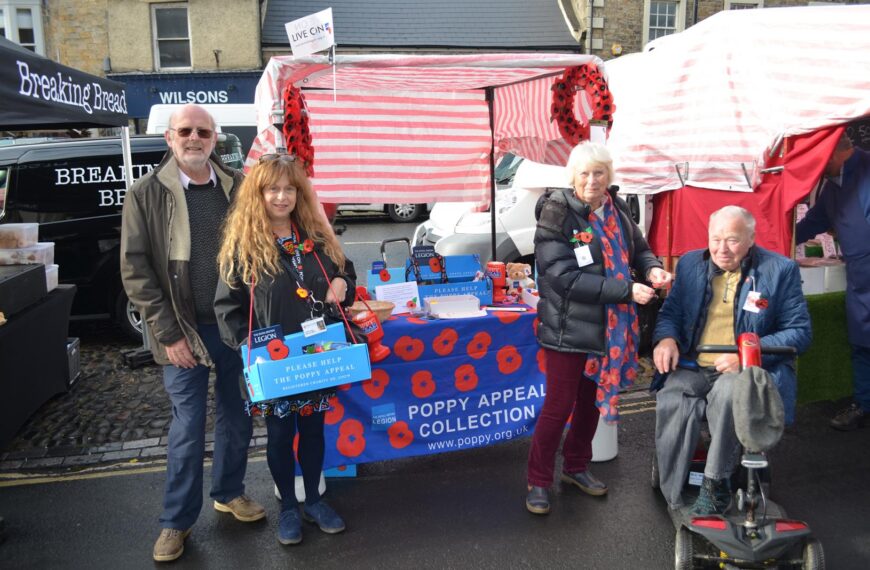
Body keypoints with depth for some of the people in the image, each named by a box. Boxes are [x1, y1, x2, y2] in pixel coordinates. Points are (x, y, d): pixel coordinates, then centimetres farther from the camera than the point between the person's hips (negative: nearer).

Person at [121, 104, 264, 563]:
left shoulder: (238, 187, 2)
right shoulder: (146, 194, -4)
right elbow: (135, 270, -6)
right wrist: (168, 332, -10)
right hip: (185, 331, -2)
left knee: (236, 417, 15)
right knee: (188, 427, 6)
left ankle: (228, 492, 37)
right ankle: (177, 520, 24)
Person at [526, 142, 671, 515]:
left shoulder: (616, 210, 3)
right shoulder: (557, 213, -15)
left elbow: (638, 248, 18)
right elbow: (564, 277, -22)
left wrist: (651, 268, -6)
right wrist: (626, 291, -23)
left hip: (610, 327, 6)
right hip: (569, 328, -6)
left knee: (592, 400, 18)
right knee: (558, 406, 1)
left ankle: (576, 467, 39)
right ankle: (538, 482, 19)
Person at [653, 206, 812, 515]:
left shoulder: (781, 270, 0)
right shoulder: (690, 263, 11)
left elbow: (800, 332, -2)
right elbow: (670, 312, 18)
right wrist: (666, 338, -7)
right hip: (693, 367, 3)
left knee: (729, 391, -37)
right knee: (672, 402, -29)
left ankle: (715, 485, -20)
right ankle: (673, 502, -18)